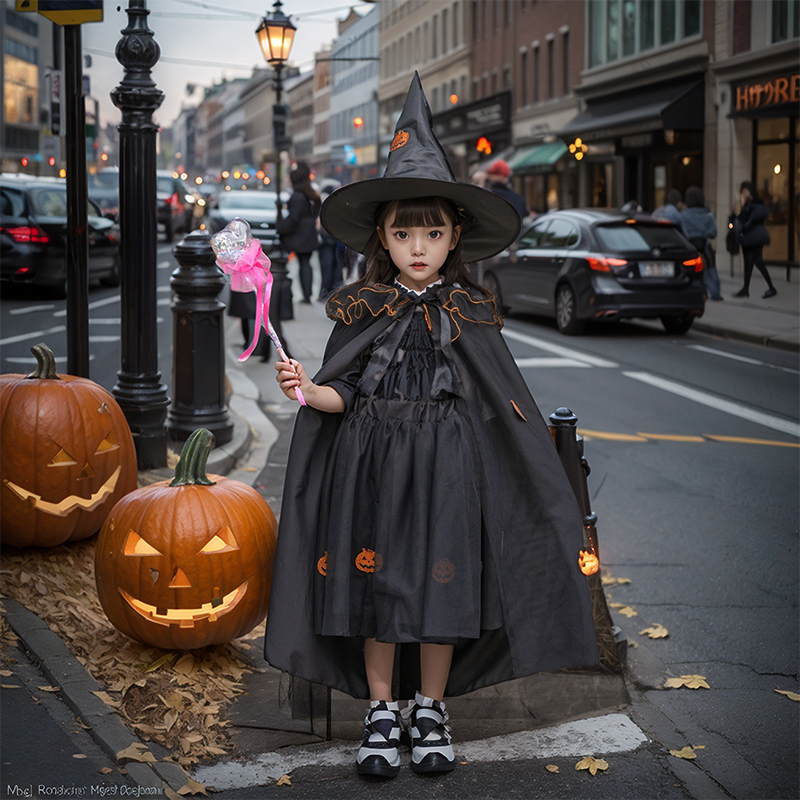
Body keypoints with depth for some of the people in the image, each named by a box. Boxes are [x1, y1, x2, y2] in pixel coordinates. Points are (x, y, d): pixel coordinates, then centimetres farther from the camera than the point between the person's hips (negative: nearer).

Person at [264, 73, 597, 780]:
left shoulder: (471, 312, 2)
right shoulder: (362, 309, 0)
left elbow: (500, 399, 7)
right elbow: (344, 393, -1)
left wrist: (536, 438, -2)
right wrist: (309, 390, -20)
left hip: (447, 468, 0)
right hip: (373, 463, 0)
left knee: (441, 586, 5)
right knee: (376, 584, 5)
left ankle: (431, 709, 24)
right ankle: (382, 710, 22)